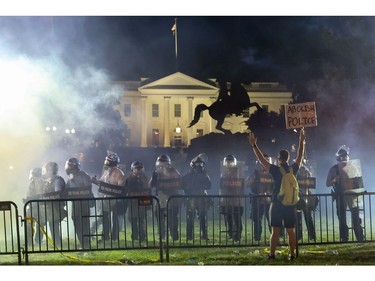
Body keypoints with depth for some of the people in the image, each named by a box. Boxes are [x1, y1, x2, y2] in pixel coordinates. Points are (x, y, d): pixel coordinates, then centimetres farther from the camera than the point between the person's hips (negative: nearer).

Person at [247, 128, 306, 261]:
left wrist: (254, 145, 1)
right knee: (290, 231, 6)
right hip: (290, 205, 3)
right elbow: (300, 156, 13)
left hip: (277, 204, -2)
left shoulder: (275, 170, -8)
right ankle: (292, 254, 7)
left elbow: (261, 159, -5)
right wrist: (302, 141, 22)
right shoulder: (293, 169, 0)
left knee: (275, 231, 0)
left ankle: (272, 254, 0)